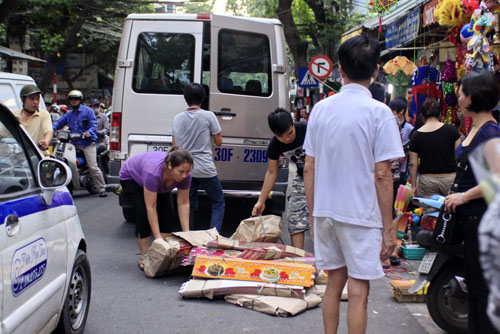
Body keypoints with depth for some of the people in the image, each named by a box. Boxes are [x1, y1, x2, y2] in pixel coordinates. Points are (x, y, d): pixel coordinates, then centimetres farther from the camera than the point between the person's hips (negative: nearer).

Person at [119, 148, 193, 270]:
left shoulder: (185, 175, -30)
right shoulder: (154, 172, -45)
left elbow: (183, 203, -21)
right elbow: (151, 207, -39)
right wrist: (158, 237, -39)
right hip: (131, 177, -5)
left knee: (166, 212, -9)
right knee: (143, 213, -20)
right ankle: (143, 258, -10)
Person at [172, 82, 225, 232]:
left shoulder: (177, 118, 5)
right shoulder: (209, 116, -7)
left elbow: (174, 145, 12)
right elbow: (218, 142, -1)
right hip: (205, 169, -4)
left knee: (189, 205, 13)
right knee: (218, 202, 10)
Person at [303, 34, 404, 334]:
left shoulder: (321, 109, 3)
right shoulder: (379, 112, -11)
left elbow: (309, 169, 5)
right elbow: (382, 175, -12)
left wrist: (313, 216, 14)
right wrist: (388, 228, -5)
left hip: (325, 213, 5)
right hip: (361, 216, -5)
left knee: (335, 281, 18)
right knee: (358, 292, 4)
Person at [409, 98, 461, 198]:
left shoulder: (416, 135, 0)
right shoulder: (451, 129, -2)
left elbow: (413, 163, 1)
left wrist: (413, 186, 9)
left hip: (426, 180, 0)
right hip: (450, 178, 0)